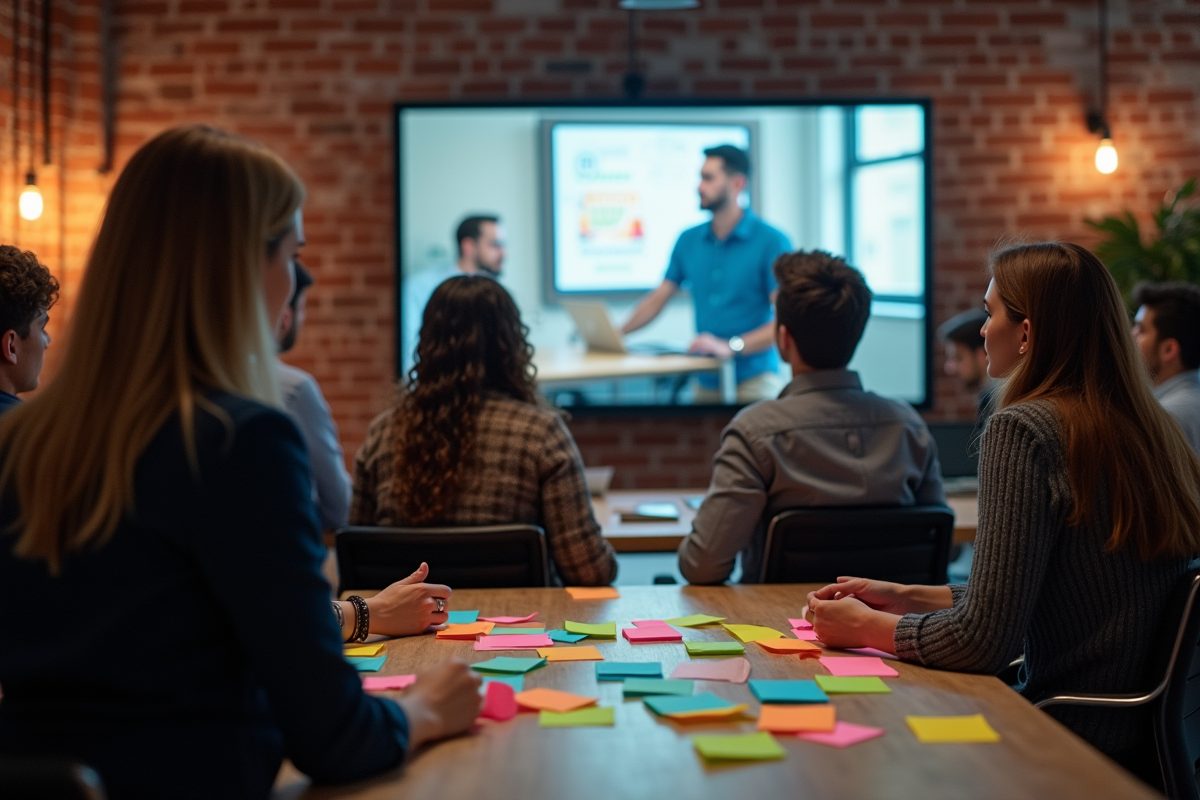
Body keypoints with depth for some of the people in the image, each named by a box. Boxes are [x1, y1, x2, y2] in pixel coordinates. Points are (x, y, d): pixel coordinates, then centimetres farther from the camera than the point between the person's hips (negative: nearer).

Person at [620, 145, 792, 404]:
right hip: (705, 381, 4)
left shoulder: (771, 241, -8)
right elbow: (658, 298, 14)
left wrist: (731, 347, -26)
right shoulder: (688, 240, 9)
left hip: (753, 380, -4)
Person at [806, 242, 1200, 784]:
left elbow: (985, 640, -20)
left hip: (1080, 746, -8)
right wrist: (908, 598, 18)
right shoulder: (1151, 430, 7)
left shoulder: (1022, 429, -18)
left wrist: (866, 626, -4)